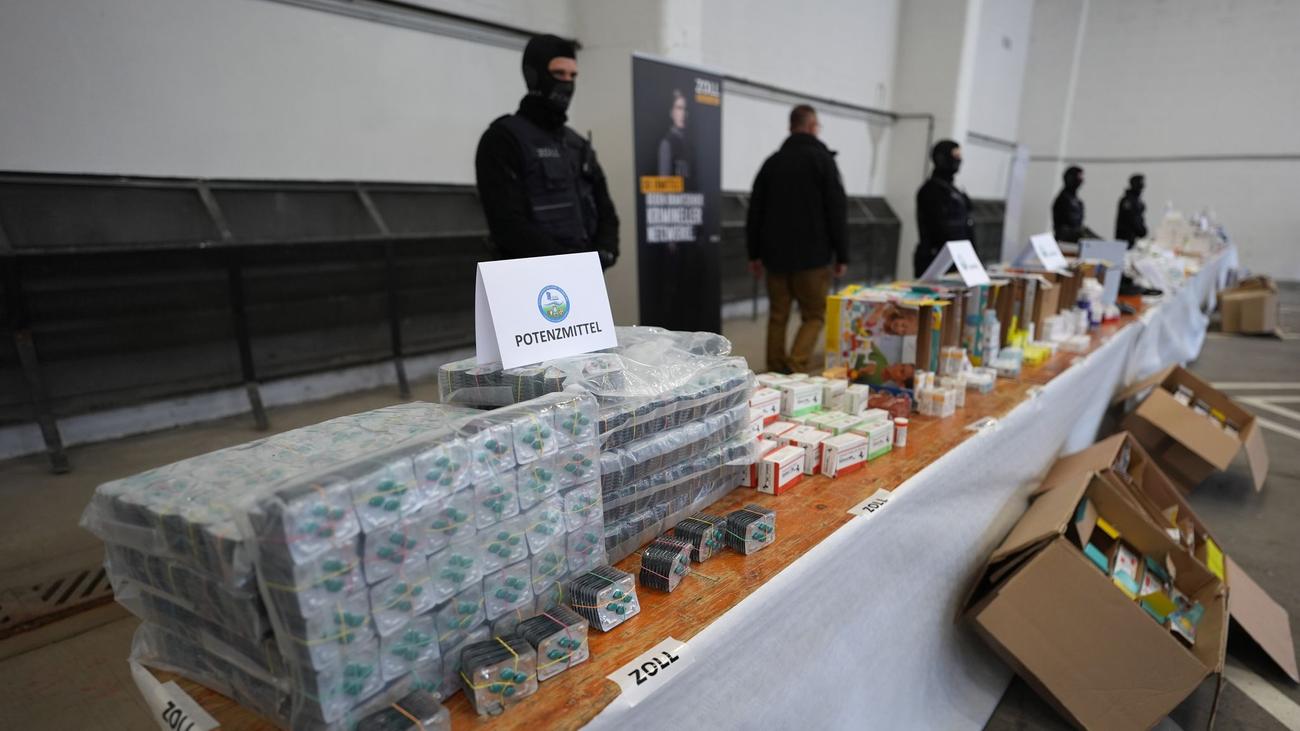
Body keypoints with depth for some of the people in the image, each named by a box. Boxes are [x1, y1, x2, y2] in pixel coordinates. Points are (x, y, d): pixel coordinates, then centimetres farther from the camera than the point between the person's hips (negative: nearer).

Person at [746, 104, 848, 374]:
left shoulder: (772, 161, 10)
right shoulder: (821, 158, -3)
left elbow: (755, 212, 11)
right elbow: (837, 211, -7)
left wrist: (755, 253, 16)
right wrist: (842, 255, -2)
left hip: (776, 255, 4)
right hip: (812, 255, -4)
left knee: (777, 317, 11)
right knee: (814, 316, 5)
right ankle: (795, 370, -9)